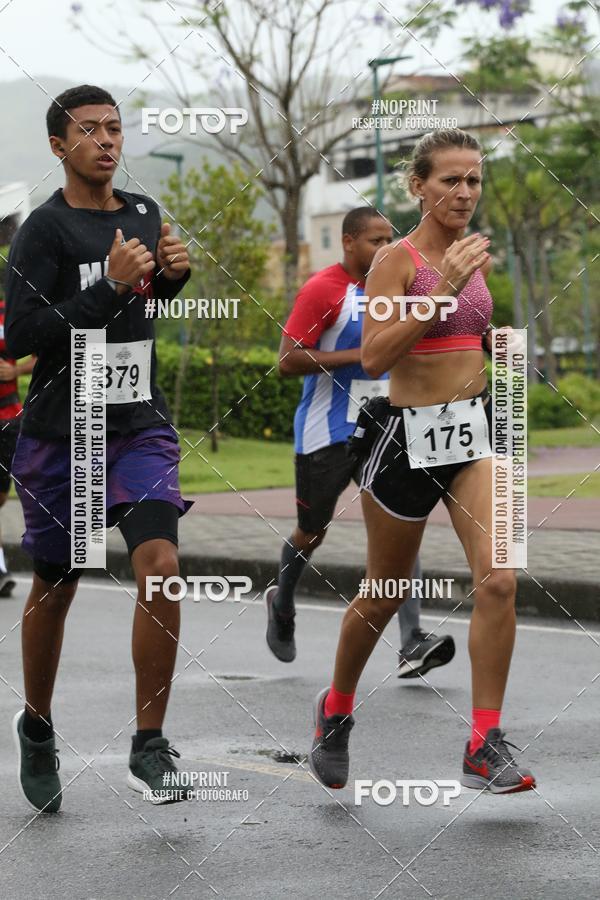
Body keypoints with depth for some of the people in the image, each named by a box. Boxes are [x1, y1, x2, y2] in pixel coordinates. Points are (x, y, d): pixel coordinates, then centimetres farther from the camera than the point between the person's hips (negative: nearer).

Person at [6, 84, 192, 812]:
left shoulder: (143, 213, 8)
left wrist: (172, 273, 5)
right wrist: (110, 287, -23)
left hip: (140, 428, 4)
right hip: (61, 432, -3)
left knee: (161, 565, -15)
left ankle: (149, 747, -8)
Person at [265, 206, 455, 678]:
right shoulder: (322, 289, -13)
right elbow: (288, 360, -18)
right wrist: (358, 355, -22)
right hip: (326, 436, -5)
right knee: (312, 532, 12)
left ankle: (413, 645, -19)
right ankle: (282, 604, 43)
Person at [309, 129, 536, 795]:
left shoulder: (475, 256, 8)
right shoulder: (396, 259, -11)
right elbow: (373, 357, -23)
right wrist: (444, 288, -27)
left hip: (474, 430, 4)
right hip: (409, 438, -4)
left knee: (497, 579, -15)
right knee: (383, 597, 12)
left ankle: (485, 748, -9)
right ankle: (336, 709, 38)